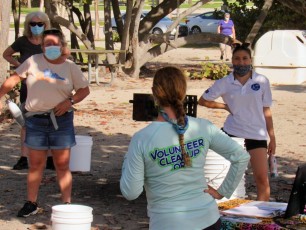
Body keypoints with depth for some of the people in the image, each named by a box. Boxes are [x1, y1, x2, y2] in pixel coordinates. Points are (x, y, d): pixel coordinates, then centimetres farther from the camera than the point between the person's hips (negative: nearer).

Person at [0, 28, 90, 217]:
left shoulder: (70, 67, 2)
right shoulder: (33, 62, 1)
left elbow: (84, 89, 7)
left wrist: (70, 101, -9)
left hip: (61, 120, 0)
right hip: (36, 119, 1)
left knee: (62, 165, 1)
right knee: (36, 164, 7)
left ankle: (67, 204, 9)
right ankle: (31, 204, 16)